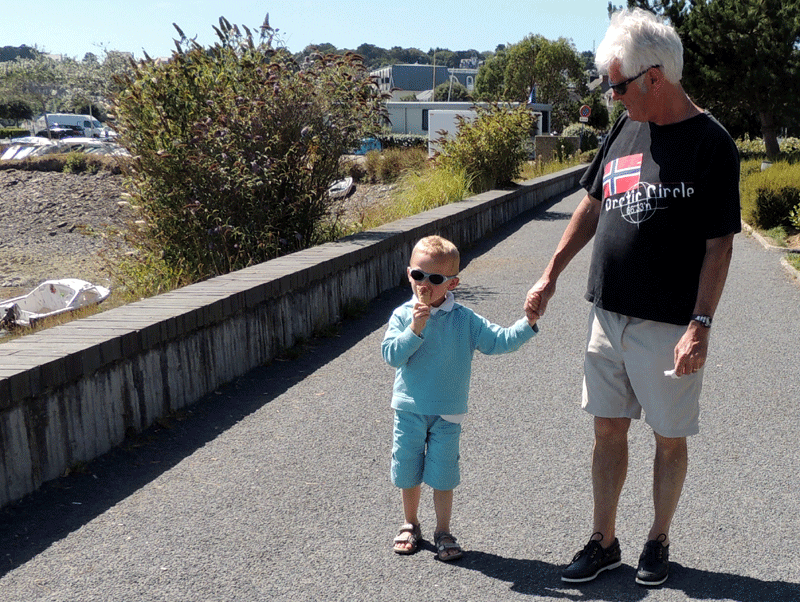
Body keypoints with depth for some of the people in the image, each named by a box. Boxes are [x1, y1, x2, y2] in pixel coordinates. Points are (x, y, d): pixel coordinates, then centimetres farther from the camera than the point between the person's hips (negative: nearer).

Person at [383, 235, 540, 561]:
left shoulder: (464, 320, -4)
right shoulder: (402, 315, -5)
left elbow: (500, 340, -6)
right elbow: (391, 354, -15)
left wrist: (527, 324, -20)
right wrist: (415, 329, -26)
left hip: (447, 415, -1)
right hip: (409, 411, 1)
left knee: (443, 476, 7)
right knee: (408, 473, 13)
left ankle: (443, 531, 25)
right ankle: (410, 524, 34)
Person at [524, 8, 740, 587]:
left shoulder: (711, 144, -11)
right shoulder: (626, 128, 7)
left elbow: (719, 246, -12)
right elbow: (593, 205, 16)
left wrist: (700, 325, -18)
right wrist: (551, 276, 14)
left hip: (669, 324, -6)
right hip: (609, 315, 6)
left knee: (671, 439, 9)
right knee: (609, 431, 12)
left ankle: (658, 541, 29)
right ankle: (604, 542, 26)